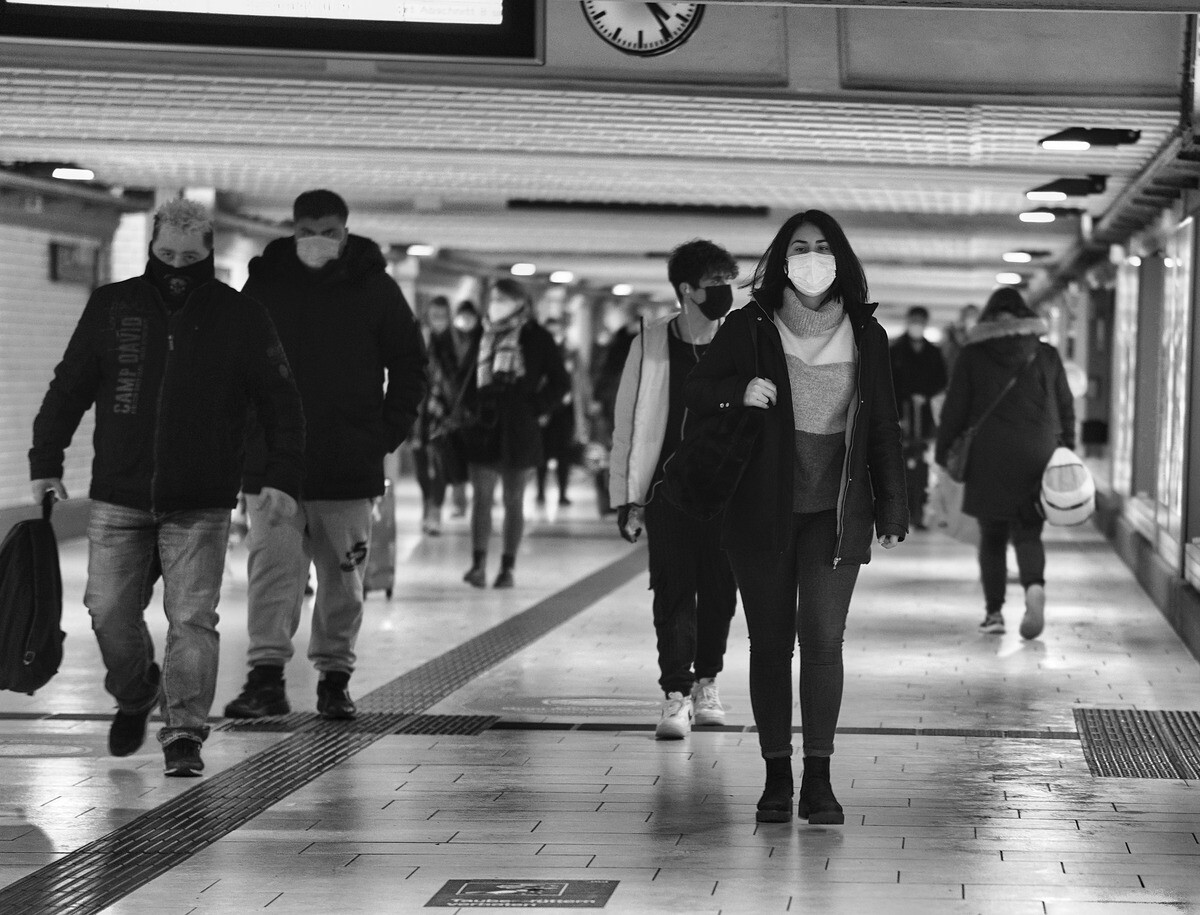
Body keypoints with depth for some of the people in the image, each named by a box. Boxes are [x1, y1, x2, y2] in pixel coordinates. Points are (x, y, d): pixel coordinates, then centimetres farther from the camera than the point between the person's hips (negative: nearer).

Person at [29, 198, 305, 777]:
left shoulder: (241, 318, 1)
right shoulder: (112, 307, 4)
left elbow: (280, 405, 5)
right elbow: (68, 389, 10)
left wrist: (283, 481, -4)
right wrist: (45, 463, 4)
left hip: (201, 505, -2)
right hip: (118, 498, 2)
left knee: (191, 619, -7)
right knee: (110, 613, 3)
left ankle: (185, 734, -2)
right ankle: (135, 696, 31)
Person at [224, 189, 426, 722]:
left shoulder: (375, 288, 2)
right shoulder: (264, 284, 4)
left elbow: (410, 365, 9)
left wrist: (389, 433, 0)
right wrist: (244, 429, 1)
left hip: (351, 463, 0)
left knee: (343, 576, 7)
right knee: (272, 564, -9)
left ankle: (335, 678, 17)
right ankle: (266, 677, -13)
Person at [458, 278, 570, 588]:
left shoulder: (536, 338, -3)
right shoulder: (483, 335, 8)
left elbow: (560, 382, -1)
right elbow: (467, 375, 20)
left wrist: (536, 408, -7)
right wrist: (470, 405, 7)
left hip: (519, 431, -3)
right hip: (483, 427, 3)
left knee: (513, 502, 5)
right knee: (481, 498, -2)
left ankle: (508, 568, 10)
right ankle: (478, 564, -1)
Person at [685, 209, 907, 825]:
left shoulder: (866, 335, 6)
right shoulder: (749, 328, 1)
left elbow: (882, 428, 10)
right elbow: (696, 391, 8)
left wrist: (891, 508, 7)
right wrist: (740, 394, -14)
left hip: (836, 513, 0)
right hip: (763, 512, 0)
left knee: (823, 637, -8)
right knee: (770, 642, 4)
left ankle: (818, 779, -4)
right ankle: (777, 776, 12)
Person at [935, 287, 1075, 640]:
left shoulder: (972, 356, 2)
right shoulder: (1046, 355, 8)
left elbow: (954, 409, 3)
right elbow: (1066, 408, 9)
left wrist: (944, 452, 10)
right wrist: (1067, 452, 15)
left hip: (988, 458, -1)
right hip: (1036, 458, 1)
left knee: (992, 536, 9)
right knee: (1028, 532, 5)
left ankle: (994, 612, 6)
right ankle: (1035, 586, -23)